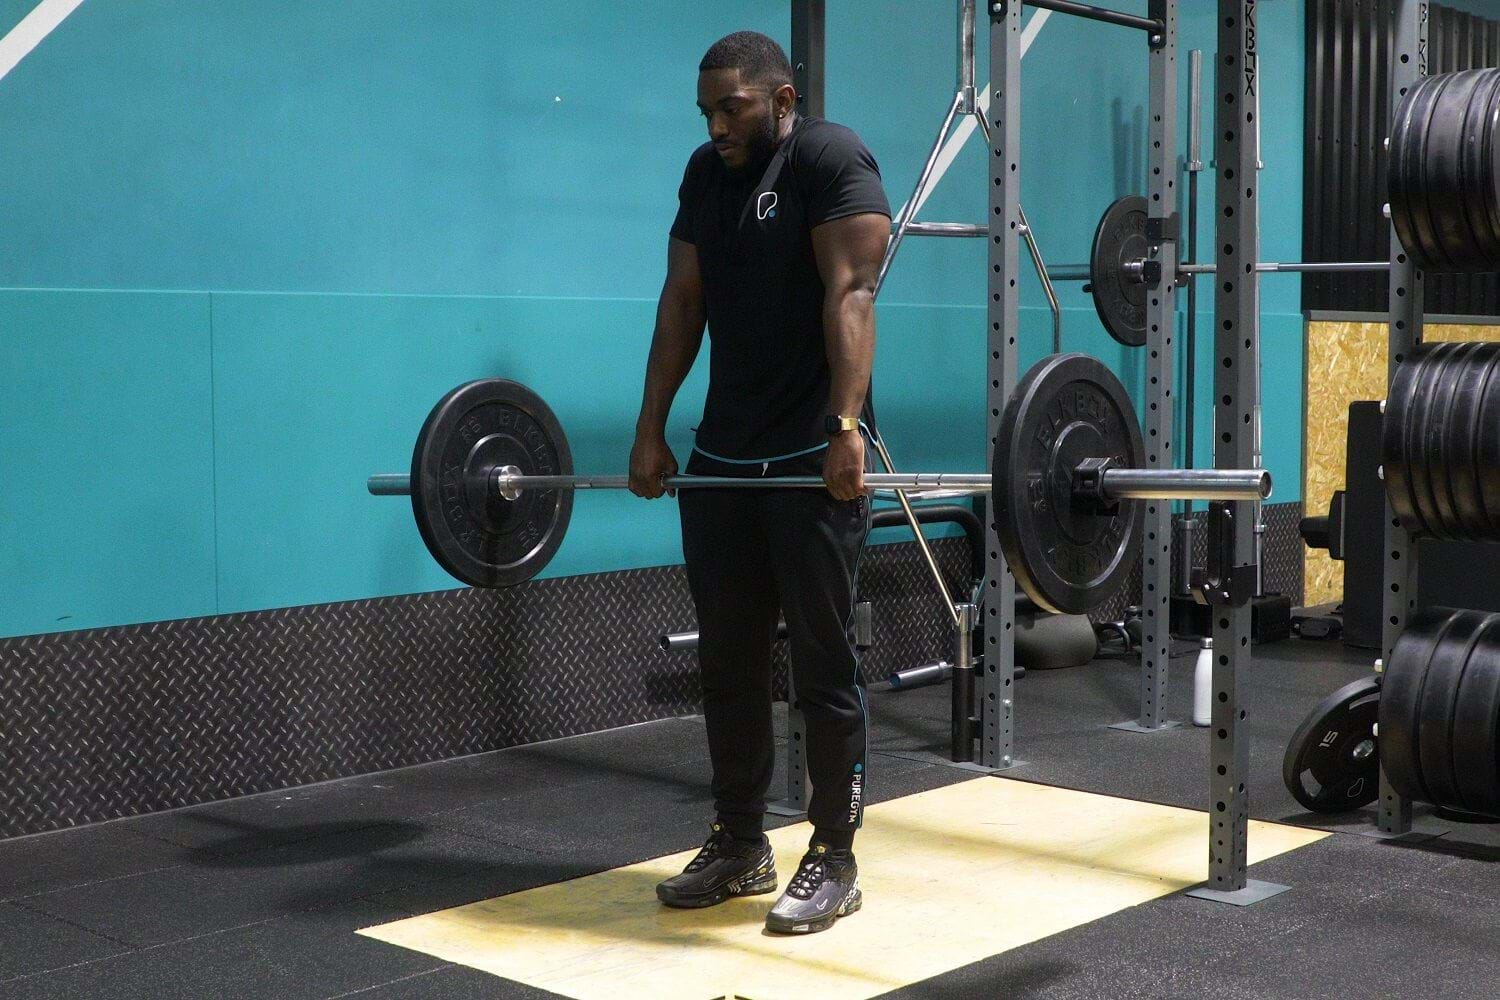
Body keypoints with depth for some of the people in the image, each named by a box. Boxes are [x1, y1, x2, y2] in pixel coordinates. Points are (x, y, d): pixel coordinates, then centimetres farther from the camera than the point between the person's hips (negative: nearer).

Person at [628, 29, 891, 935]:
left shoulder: (831, 159, -8)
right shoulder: (707, 175, 14)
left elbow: (850, 295, -18)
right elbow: (683, 303, 12)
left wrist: (845, 428, -28)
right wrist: (651, 432, 8)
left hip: (812, 460, -7)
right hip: (722, 457, 8)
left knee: (824, 665, 0)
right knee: (729, 663, 11)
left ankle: (834, 862, 10)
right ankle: (740, 845, 23)